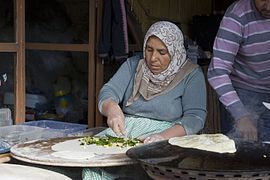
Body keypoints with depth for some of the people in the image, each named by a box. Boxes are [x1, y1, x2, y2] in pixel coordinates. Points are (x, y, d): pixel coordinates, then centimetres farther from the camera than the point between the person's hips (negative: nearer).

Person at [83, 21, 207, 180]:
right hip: (124, 130, 3)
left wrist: (164, 136, -26)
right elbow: (108, 92, 2)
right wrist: (112, 110, -24)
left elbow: (195, 117, -8)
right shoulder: (133, 65, 13)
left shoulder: (191, 74, 1)